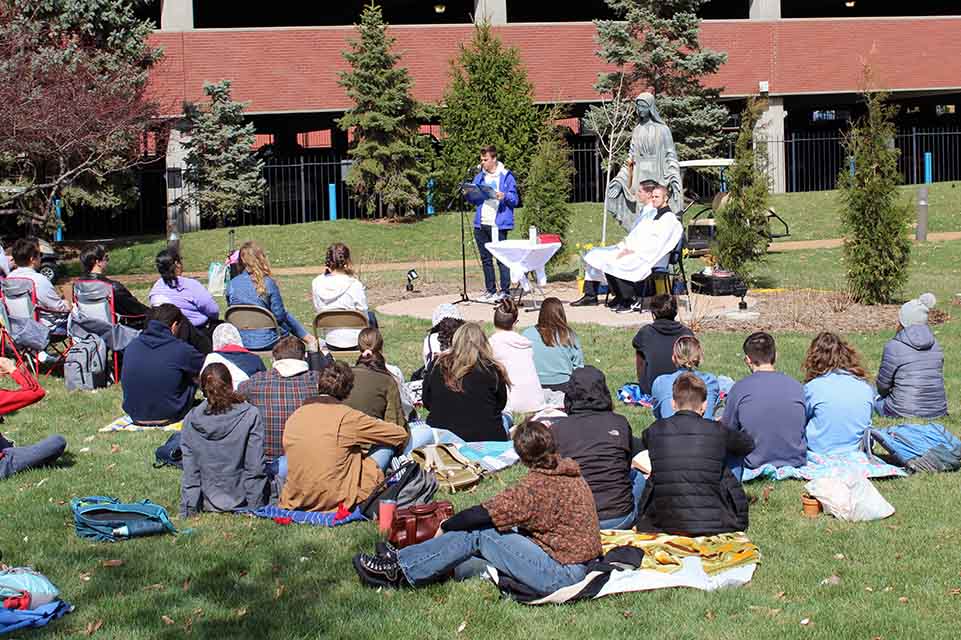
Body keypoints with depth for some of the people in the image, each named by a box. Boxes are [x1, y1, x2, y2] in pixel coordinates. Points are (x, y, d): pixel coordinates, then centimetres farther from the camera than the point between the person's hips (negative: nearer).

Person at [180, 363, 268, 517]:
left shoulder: (190, 420, -5)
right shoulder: (250, 415, -12)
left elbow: (190, 471, -4)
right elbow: (255, 468, -13)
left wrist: (187, 513, 1)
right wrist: (255, 508, -7)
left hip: (208, 504, 3)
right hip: (241, 503, -3)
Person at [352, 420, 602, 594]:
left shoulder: (539, 484, -19)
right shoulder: (571, 475, 9)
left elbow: (483, 513, -18)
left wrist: (446, 526, -1)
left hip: (560, 574, -9)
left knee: (476, 533, -10)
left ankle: (402, 571, -2)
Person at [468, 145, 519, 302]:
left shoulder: (506, 176, -1)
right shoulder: (479, 177, 15)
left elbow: (515, 200, -4)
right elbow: (474, 200, 18)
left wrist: (504, 196, -24)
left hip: (498, 224, -6)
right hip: (481, 224, 6)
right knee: (486, 259, 11)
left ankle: (505, 291, -1)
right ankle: (490, 290, 18)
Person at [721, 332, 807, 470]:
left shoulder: (739, 388, -14)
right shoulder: (796, 386, -7)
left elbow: (728, 431, -3)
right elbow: (803, 425, 7)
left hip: (756, 463, -3)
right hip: (796, 461, 3)